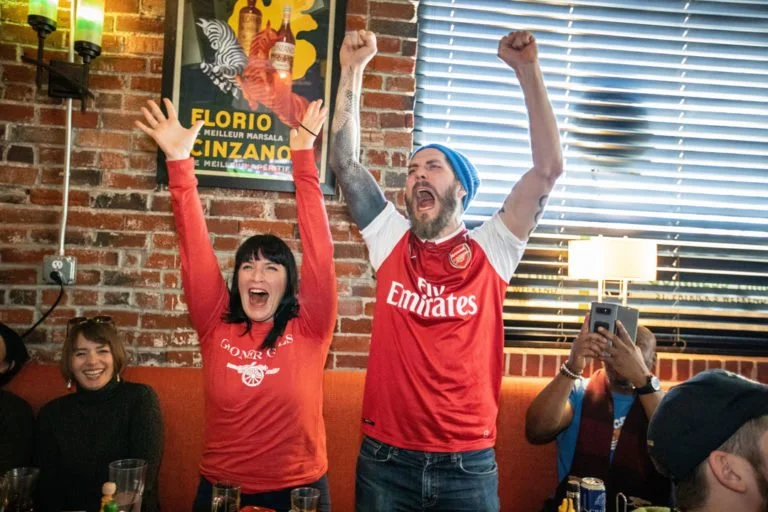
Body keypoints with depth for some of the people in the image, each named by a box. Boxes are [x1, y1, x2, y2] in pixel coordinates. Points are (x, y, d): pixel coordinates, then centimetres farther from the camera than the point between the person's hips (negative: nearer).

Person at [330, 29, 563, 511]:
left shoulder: (491, 250, -2)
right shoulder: (391, 241, 3)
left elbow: (549, 168, -9)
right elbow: (345, 162, -1)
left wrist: (528, 70, -12)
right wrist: (353, 70, -5)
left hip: (469, 462, -1)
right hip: (385, 456, 1)